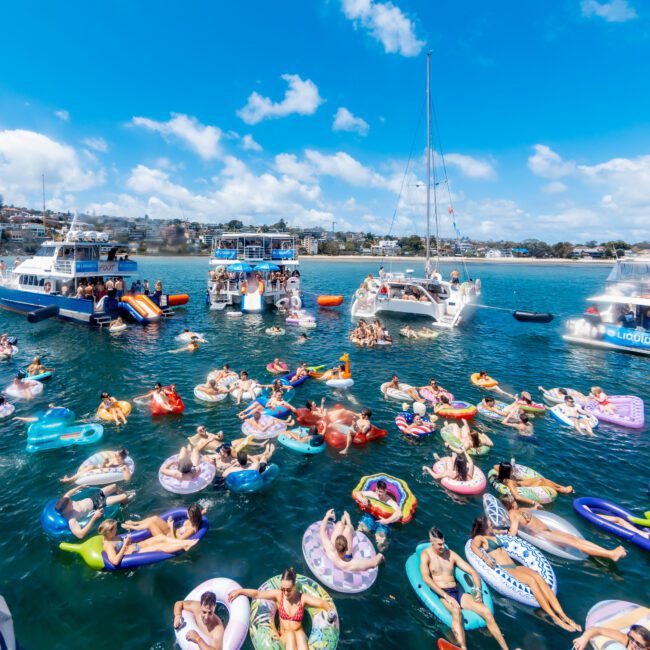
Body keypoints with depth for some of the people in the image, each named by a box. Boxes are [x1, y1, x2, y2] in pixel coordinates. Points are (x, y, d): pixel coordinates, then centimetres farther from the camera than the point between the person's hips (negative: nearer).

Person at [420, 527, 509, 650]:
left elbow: (473, 572, 12)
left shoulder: (451, 554, 11)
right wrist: (446, 596, -24)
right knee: (456, 611, -39)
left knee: (486, 611, -17)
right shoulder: (426, 555, -3)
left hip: (458, 591, 5)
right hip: (440, 594, -5)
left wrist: (478, 589, -7)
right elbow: (426, 578, -18)